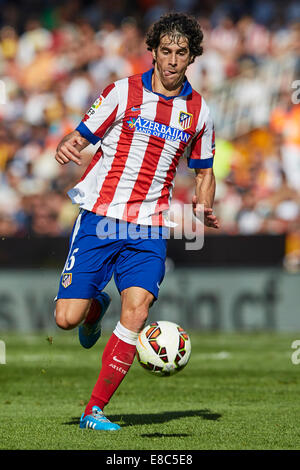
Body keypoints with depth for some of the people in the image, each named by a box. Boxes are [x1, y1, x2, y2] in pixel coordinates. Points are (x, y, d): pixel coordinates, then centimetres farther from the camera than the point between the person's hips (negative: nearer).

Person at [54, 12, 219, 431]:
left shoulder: (198, 109, 8)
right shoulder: (124, 92, -1)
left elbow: (204, 173, 20)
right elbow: (79, 138, 0)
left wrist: (203, 207, -1)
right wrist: (66, 149, -24)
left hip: (150, 227, 2)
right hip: (100, 218, -2)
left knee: (136, 310, -18)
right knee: (68, 318, -7)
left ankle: (95, 411, -9)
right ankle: (96, 305, 31)